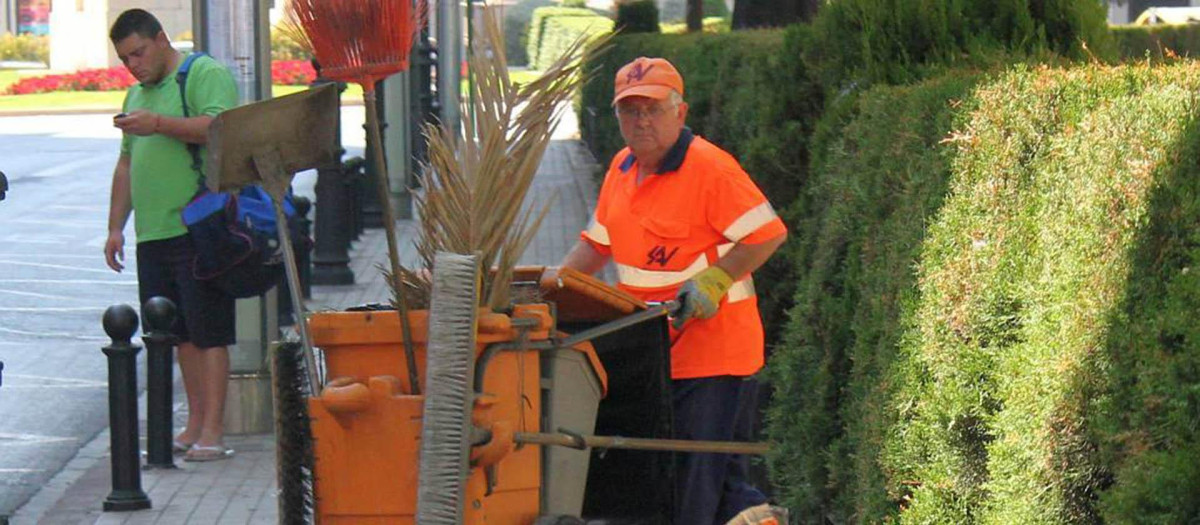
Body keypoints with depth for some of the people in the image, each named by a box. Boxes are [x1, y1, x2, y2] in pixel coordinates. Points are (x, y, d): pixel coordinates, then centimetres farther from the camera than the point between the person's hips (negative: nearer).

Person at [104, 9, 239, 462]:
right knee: (182, 334, 10)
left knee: (208, 332, -6)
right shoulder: (137, 95, 23)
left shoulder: (206, 74, -2)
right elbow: (127, 164, 27)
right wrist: (116, 226, 21)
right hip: (153, 234, 8)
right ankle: (195, 423, 15)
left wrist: (159, 124, -21)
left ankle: (212, 430, -6)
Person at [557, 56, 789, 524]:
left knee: (696, 483, -5)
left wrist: (714, 280, -21)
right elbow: (598, 243, 21)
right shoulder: (621, 169, 11)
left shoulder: (710, 167, -13)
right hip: (650, 353, 8)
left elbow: (768, 234, -14)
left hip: (711, 351, -8)